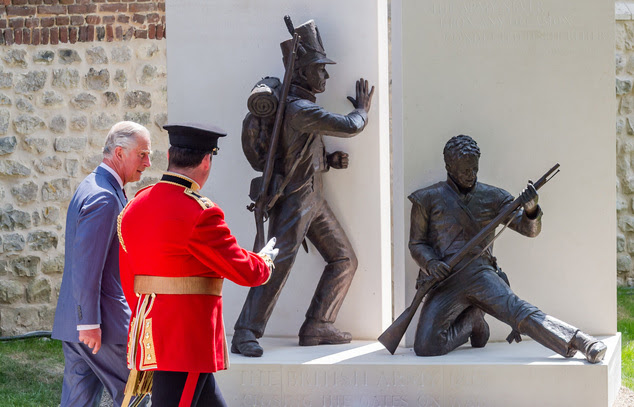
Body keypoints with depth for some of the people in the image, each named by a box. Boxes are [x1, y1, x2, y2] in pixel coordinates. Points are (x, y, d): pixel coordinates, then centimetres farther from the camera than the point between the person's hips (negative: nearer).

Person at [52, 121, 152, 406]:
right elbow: (86, 266, -22)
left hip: (73, 320, 10)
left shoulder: (90, 187, 17)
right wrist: (89, 323, -22)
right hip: (97, 321, -10)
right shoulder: (104, 198, -17)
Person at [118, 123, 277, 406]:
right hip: (186, 340, -9)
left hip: (149, 338, 9)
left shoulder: (135, 206, 9)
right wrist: (264, 261, 15)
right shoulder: (201, 213, -16)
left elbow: (128, 281, 16)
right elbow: (244, 272, -8)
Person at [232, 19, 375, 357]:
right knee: (278, 263, -17)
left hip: (313, 199, 10)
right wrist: (362, 110, 2)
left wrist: (330, 161, 6)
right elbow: (349, 126, -19)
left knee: (343, 259, 10)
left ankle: (317, 327, 11)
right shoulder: (298, 108, -18)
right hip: (293, 199, -10)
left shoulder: (304, 106, 15)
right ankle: (245, 334, -18)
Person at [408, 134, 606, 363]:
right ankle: (472, 324, 10)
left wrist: (530, 209, -20)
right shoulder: (428, 200, 8)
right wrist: (430, 263, -12)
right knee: (425, 347, -18)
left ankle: (582, 344, -39)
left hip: (480, 275, 0)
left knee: (519, 313, -26)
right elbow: (417, 244, 11)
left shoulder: (492, 198, 11)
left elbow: (529, 229, 5)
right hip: (444, 283, 0)